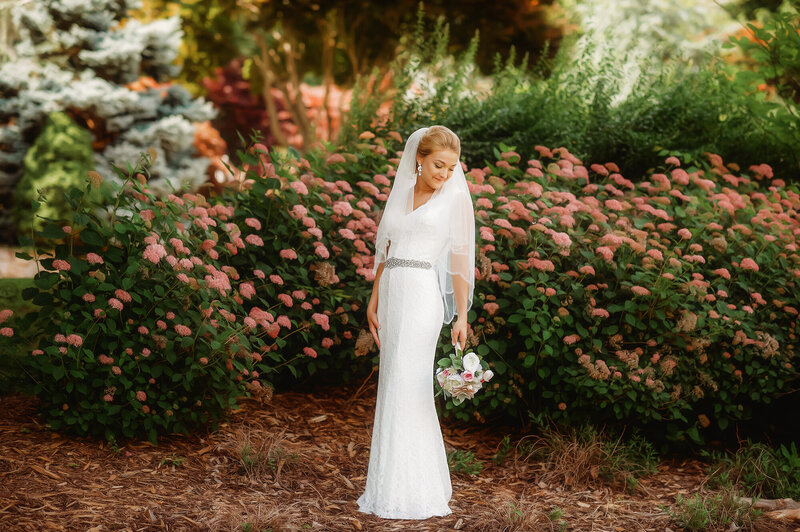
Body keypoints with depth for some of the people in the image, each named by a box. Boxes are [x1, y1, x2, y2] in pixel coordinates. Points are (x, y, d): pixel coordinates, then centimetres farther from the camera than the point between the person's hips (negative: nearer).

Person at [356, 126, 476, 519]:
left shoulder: (456, 199, 0)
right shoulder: (398, 193, 15)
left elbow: (460, 261, -4)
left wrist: (462, 316, -11)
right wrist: (374, 300, 13)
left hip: (422, 296, -6)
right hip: (391, 295, 6)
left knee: (406, 390, -9)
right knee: (393, 390, 8)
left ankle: (408, 493, -5)